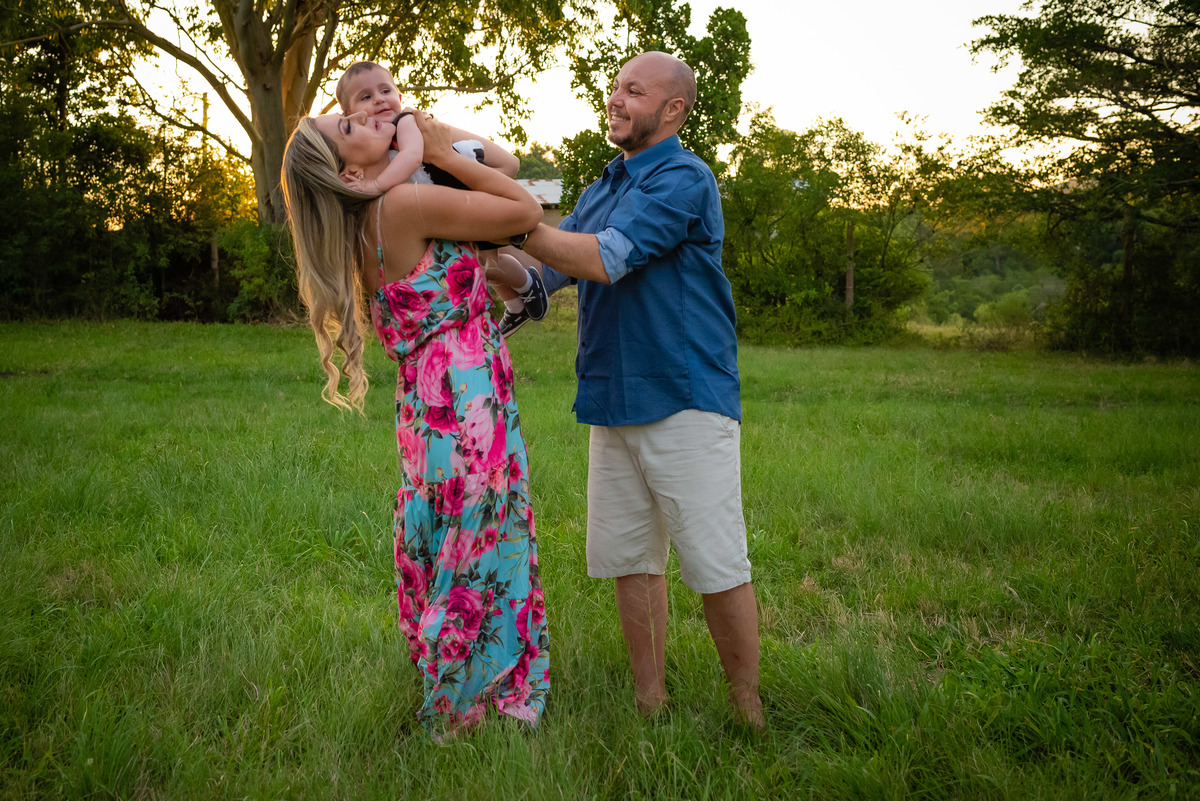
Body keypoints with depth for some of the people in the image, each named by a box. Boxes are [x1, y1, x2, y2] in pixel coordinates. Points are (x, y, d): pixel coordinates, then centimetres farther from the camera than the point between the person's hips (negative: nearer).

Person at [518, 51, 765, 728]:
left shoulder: (684, 178, -8)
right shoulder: (601, 190, 18)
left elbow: (604, 260, -18)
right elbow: (545, 275, 17)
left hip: (685, 399, -7)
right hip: (613, 404, 8)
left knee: (718, 566, -2)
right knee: (630, 559, 10)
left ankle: (749, 711, 14)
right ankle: (651, 702, 23)